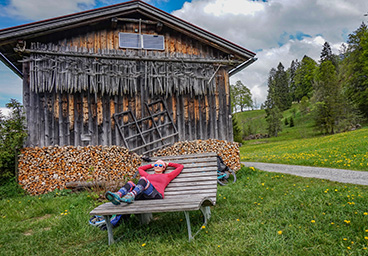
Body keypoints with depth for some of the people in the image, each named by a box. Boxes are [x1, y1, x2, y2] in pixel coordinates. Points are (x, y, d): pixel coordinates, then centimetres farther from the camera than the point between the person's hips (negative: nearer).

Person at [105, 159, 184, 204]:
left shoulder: (166, 176, 28)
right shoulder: (148, 176, 37)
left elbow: (181, 166, 34)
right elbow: (140, 168, 56)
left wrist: (168, 164, 43)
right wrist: (152, 165, 56)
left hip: (156, 195, -4)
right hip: (142, 195, 4)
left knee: (143, 179, -29)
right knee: (130, 183, -22)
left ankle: (130, 196, -55)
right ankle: (117, 196, -51)